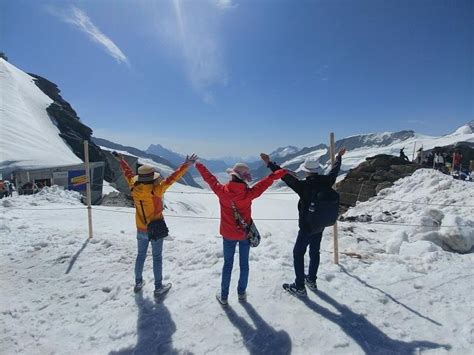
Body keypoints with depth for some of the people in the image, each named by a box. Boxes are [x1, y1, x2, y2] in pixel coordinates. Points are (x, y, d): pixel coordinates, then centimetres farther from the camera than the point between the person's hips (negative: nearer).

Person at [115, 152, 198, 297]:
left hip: (141, 230, 5)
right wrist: (186, 165, -28)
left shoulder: (134, 188, -12)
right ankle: (158, 288, 20)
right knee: (157, 258, 9)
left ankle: (138, 283, 37)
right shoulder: (156, 190, -26)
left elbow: (128, 173, 3)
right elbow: (172, 178, -29)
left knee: (140, 255, 22)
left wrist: (121, 160, 19)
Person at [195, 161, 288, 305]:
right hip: (245, 234, 0)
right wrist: (281, 172, -1)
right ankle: (241, 293, 33)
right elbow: (265, 182, -12)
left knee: (228, 264, 16)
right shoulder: (248, 193, -21)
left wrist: (199, 165, 13)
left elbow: (210, 178, -4)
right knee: (244, 264, 17)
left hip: (228, 235, 1)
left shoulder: (222, 191, -19)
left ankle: (224, 296, 28)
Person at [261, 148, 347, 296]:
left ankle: (299, 286, 11)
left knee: (298, 253, 6)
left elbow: (286, 176, -29)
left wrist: (270, 163, -28)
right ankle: (311, 280, 36)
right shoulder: (326, 181, -6)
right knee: (315, 252, 20)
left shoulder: (304, 185, -25)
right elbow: (335, 170, 12)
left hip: (307, 226, -7)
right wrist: (339, 157, 30)